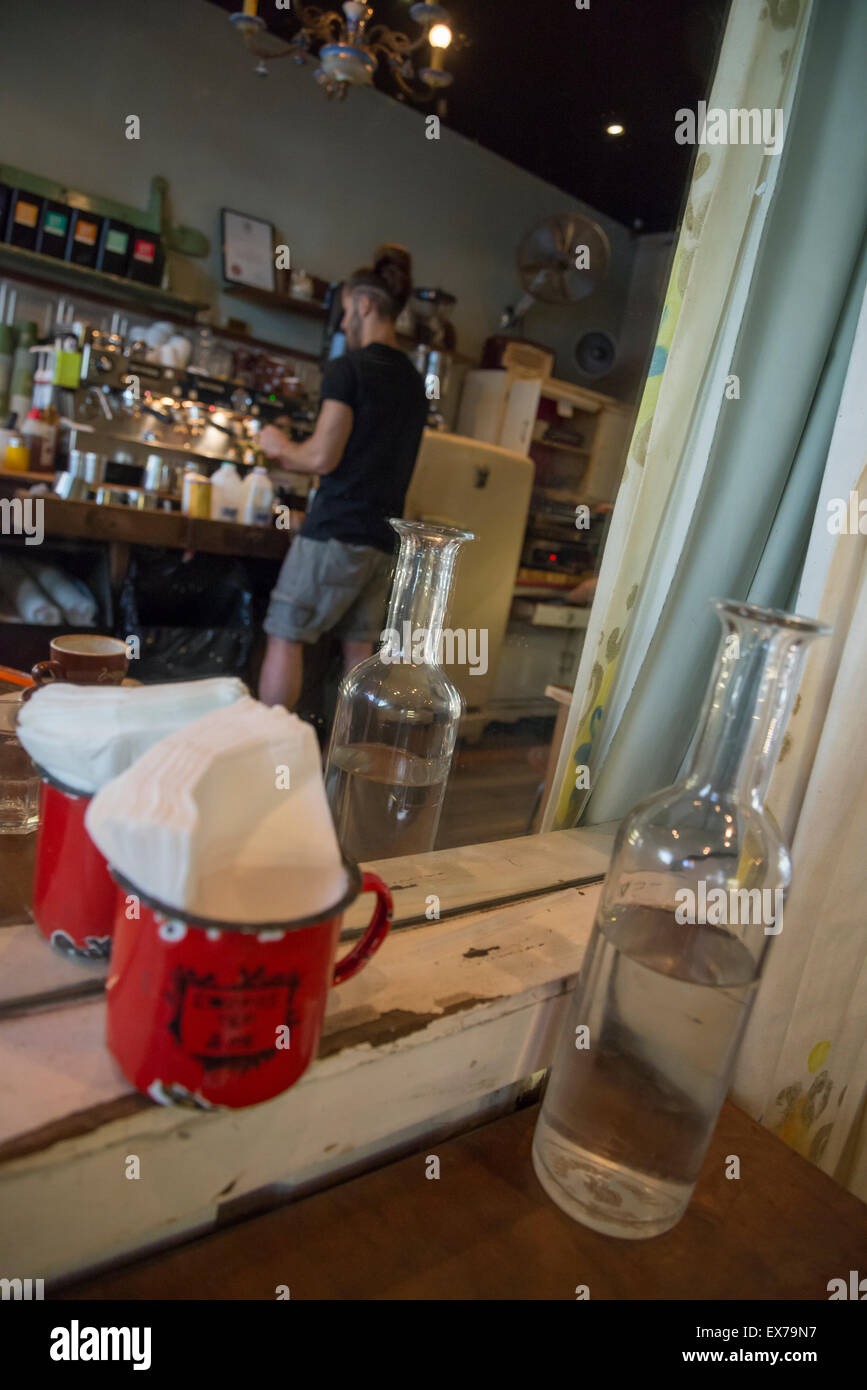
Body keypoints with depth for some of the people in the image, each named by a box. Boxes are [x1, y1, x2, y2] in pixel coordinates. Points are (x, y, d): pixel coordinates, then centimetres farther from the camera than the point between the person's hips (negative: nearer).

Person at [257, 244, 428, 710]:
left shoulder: (347, 368, -9)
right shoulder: (414, 382, 14)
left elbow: (323, 458, -14)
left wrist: (281, 448, 6)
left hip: (336, 532, -7)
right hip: (384, 538, 7)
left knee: (285, 637, 0)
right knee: (359, 646, 11)